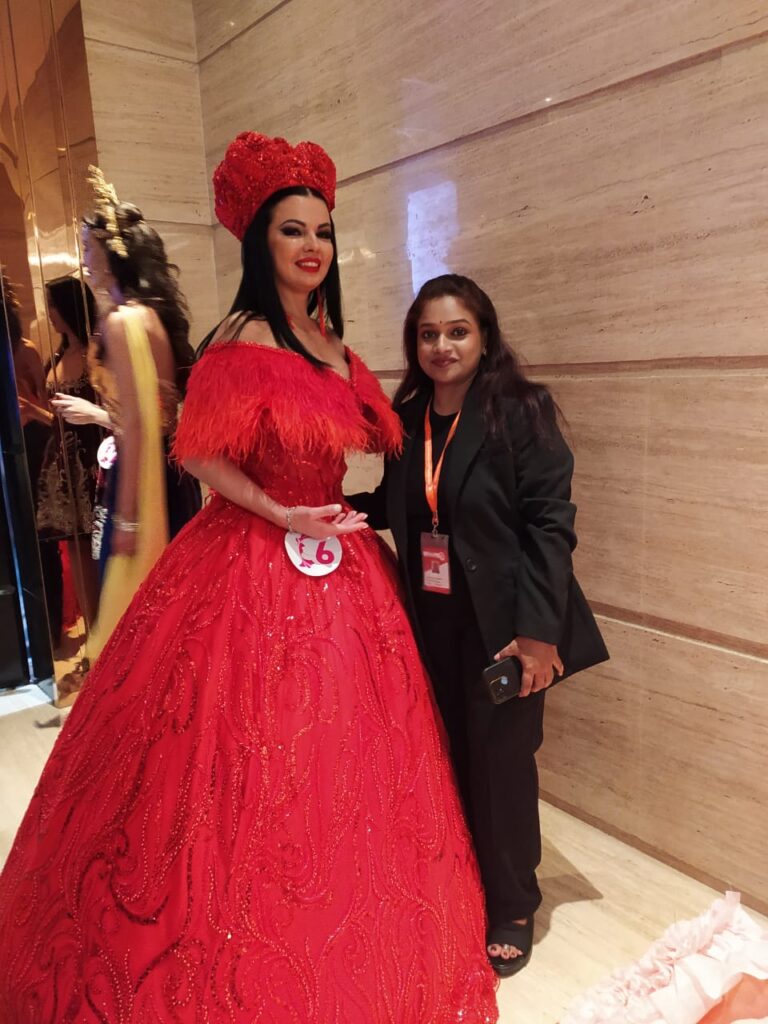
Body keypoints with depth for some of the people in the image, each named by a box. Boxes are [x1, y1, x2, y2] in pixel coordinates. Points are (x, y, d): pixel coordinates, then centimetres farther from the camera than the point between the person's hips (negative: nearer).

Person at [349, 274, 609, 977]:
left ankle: (511, 908, 34)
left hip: (501, 624, -4)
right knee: (447, 759, 15)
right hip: (430, 623, 5)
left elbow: (550, 523, -14)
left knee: (501, 764, 9)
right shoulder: (408, 418, 6)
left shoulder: (522, 411, -10)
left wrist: (538, 631, -18)